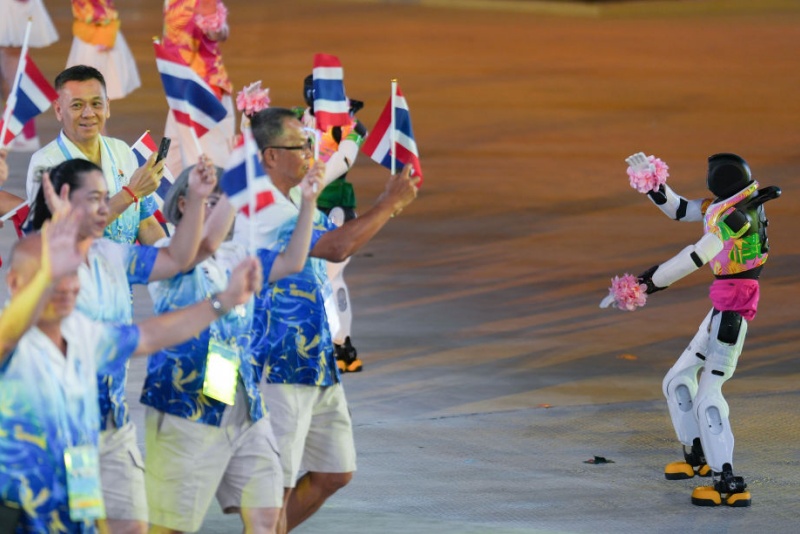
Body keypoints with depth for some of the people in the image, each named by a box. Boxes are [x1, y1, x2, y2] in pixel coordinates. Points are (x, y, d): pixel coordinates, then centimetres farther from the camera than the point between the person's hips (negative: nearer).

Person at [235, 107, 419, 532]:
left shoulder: (292, 205, 14)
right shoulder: (263, 211, -19)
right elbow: (336, 247, -29)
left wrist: (388, 207, 7)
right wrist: (390, 203, -18)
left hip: (315, 365, 10)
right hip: (279, 369, -10)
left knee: (334, 473, 14)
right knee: (276, 482, -6)